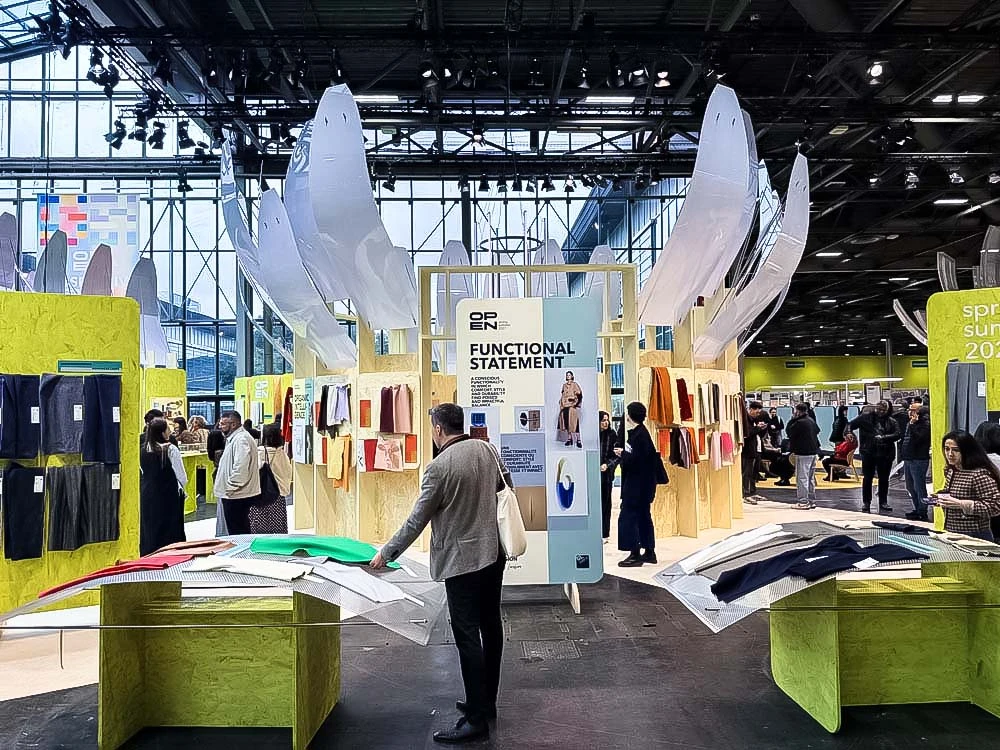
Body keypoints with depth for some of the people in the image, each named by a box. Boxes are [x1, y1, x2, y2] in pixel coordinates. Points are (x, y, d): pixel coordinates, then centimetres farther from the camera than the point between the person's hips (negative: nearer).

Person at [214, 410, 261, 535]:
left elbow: (241, 468, -26)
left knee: (237, 533, -6)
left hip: (237, 496, -11)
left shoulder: (241, 439, -16)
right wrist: (229, 488, 20)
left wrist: (230, 487, -18)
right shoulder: (235, 438, 18)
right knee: (242, 531, 15)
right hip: (235, 494, 11)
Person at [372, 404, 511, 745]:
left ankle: (477, 719, 4)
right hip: (494, 553, 8)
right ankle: (486, 702, 31)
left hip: (462, 561, -8)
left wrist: (386, 553, -1)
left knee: (468, 638, -2)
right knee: (491, 627, 17)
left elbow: (417, 521, -13)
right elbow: (505, 483, 16)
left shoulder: (439, 467, -19)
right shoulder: (487, 449, 0)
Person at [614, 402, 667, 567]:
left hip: (637, 483, -10)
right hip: (644, 481, 10)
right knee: (643, 516, 16)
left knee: (628, 516, -4)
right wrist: (624, 454, 5)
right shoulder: (641, 432, 10)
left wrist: (622, 454, -9)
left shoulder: (638, 435, -19)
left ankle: (635, 554, -1)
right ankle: (649, 552, 24)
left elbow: (636, 459, -23)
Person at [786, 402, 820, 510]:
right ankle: (812, 500, 20)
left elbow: (789, 431, -12)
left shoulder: (799, 422, -18)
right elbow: (817, 430, 23)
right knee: (811, 477, 15)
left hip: (803, 453, -9)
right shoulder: (811, 420, 10)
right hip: (813, 451, 9)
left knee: (802, 478, -6)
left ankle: (803, 502, -7)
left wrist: (793, 419, -6)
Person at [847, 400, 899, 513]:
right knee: (867, 478, 3)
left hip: (885, 454, 1)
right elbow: (851, 424, 3)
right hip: (868, 453, -1)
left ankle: (883, 503, 19)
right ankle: (866, 503, 12)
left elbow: (897, 435, -4)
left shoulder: (891, 421, 7)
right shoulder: (865, 417, 4)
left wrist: (884, 437, -20)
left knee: (884, 479, 8)